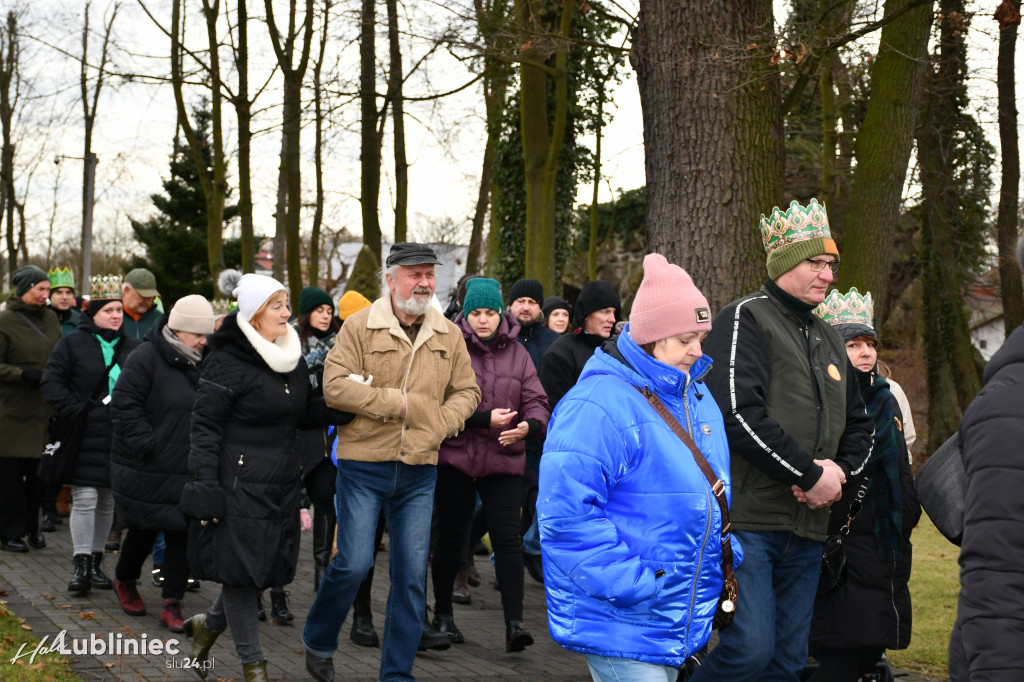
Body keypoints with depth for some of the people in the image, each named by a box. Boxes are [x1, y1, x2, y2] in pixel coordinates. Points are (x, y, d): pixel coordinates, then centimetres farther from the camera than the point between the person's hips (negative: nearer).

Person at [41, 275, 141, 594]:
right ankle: (81, 566, -2)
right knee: (84, 499, -6)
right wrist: (77, 411, -13)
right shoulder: (72, 343, 0)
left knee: (107, 502, 9)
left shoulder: (133, 348, 10)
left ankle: (96, 563, 19)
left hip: (119, 439, 4)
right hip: (84, 439, -4)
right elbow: (52, 383, -3)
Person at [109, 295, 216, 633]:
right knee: (145, 530, 8)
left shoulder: (201, 364, 7)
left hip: (186, 472, 5)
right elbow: (124, 406, -15)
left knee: (181, 533, 3)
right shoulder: (145, 359, -12)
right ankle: (125, 582, 36)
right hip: (145, 471, -5)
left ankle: (172, 604, 9)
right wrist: (146, 445, -18)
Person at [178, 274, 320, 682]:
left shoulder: (292, 360, 12)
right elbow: (205, 427, -11)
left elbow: (306, 415, 19)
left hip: (281, 486, 7)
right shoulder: (228, 363, -11)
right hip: (240, 485, -7)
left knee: (266, 569, 9)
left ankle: (208, 624, 34)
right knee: (241, 570, -1)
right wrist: (205, 489, -17)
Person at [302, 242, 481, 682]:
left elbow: (467, 391, 15)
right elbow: (335, 386, -13)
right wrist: (398, 402, -13)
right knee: (354, 563, -6)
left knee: (412, 574, 5)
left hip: (419, 471, 4)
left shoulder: (448, 336, 9)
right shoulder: (360, 326, -4)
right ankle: (318, 642, 21)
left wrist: (443, 421, -4)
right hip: (364, 466, -4)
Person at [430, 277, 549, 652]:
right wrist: (485, 419, -20)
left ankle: (514, 622, -8)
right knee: (451, 538, 9)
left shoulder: (517, 353, 8)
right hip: (455, 458, -2)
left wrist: (529, 425, -19)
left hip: (504, 460, 2)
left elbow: (536, 402, 4)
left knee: (508, 537, -7)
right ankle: (442, 613, 26)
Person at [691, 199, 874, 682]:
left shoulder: (828, 339, 21)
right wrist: (810, 475, -14)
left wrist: (839, 470, 3)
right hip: (747, 520, -8)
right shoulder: (746, 318, -5)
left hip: (807, 529, 8)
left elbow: (859, 426, 26)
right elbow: (739, 412, -18)